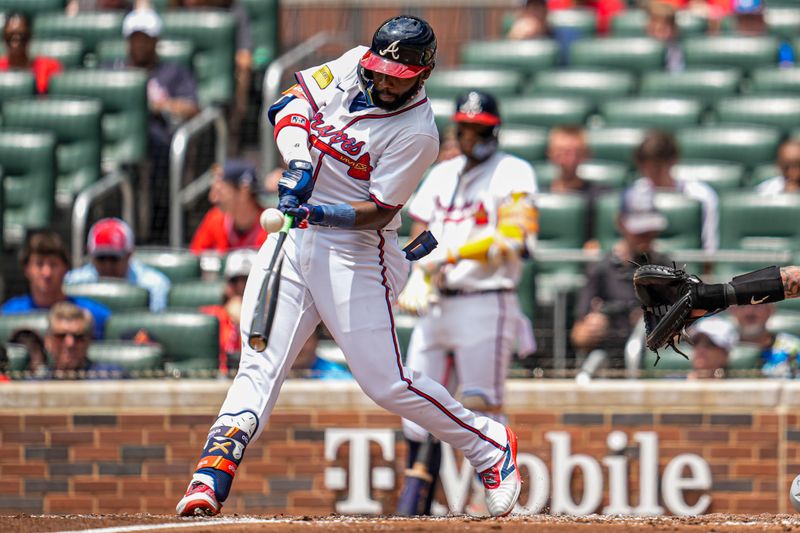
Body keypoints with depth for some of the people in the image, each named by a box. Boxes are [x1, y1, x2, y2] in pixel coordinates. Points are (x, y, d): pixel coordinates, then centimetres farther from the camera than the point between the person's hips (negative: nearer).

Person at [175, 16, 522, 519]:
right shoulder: (351, 67, 3)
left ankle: (491, 446, 13)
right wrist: (299, 158, -14)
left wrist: (322, 214, -33)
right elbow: (293, 101, 4)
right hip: (292, 242, 6)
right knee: (260, 364, -4)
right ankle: (211, 477, -10)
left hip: (354, 253, -5)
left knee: (386, 382, -6)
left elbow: (378, 212, -17)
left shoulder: (417, 133, -15)